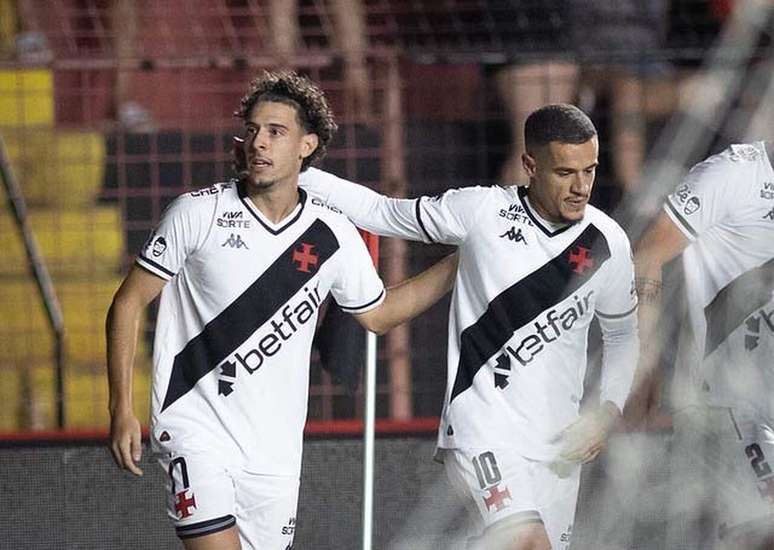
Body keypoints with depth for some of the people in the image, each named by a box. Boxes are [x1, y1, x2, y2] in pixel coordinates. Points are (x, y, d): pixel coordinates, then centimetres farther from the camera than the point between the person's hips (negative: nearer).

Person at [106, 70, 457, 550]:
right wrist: (122, 409, -7)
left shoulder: (335, 236, 3)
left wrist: (461, 263, 15)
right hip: (196, 431, -4)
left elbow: (378, 313, 21)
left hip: (275, 451, 4)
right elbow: (129, 303, 0)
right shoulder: (198, 214, -5)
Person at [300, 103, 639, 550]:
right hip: (483, 426, -5)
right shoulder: (481, 211, -6)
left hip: (557, 446, 5)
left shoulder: (609, 243, 3)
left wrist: (609, 412, 5)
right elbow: (382, 212, 6)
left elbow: (624, 333, 19)